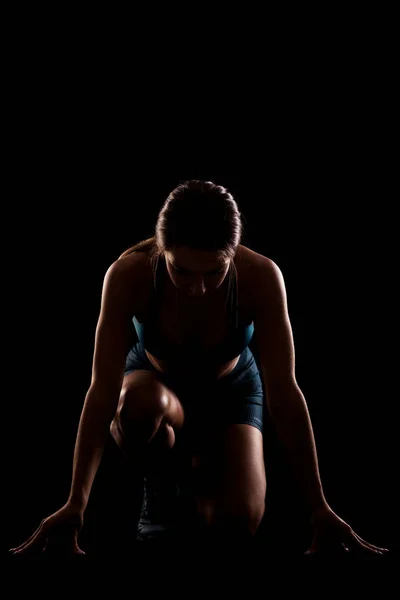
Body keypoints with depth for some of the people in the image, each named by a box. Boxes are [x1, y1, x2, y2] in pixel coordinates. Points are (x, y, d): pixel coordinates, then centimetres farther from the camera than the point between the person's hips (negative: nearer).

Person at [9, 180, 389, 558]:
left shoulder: (261, 276, -33)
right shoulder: (129, 274, -34)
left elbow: (284, 393, -32)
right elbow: (103, 389, -35)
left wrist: (319, 509, -33)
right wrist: (75, 503, -40)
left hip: (230, 390, 1)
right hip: (155, 382, -1)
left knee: (238, 520, -20)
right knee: (140, 404, -39)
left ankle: (197, 461, 16)